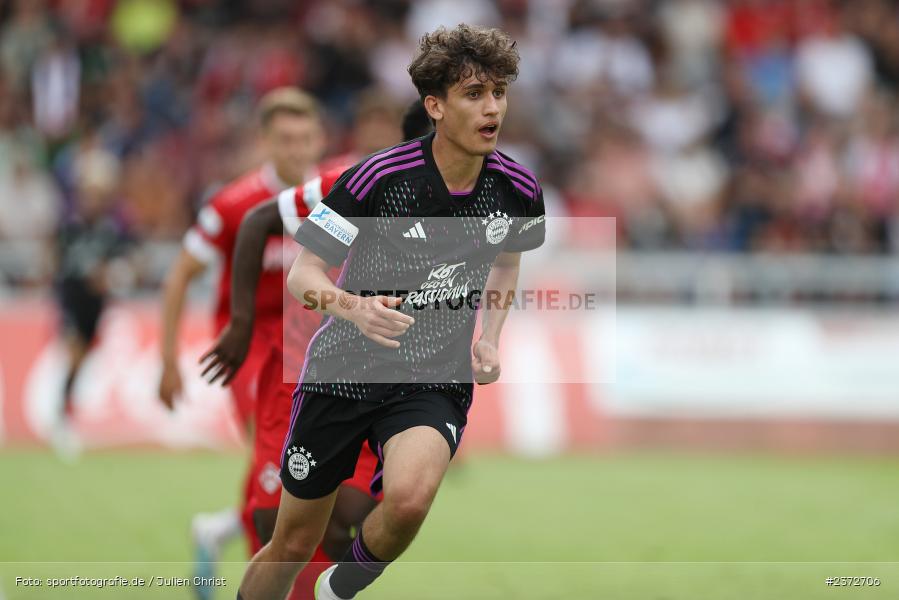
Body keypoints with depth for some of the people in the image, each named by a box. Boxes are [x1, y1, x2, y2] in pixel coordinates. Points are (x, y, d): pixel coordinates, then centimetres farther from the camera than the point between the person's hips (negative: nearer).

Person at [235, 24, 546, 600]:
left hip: (436, 381, 1)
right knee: (293, 544, 8)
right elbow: (302, 276, -12)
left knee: (409, 499, -30)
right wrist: (356, 307, -33)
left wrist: (489, 338, 4)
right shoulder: (377, 178, -17)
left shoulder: (518, 189, -6)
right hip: (345, 372, -1)